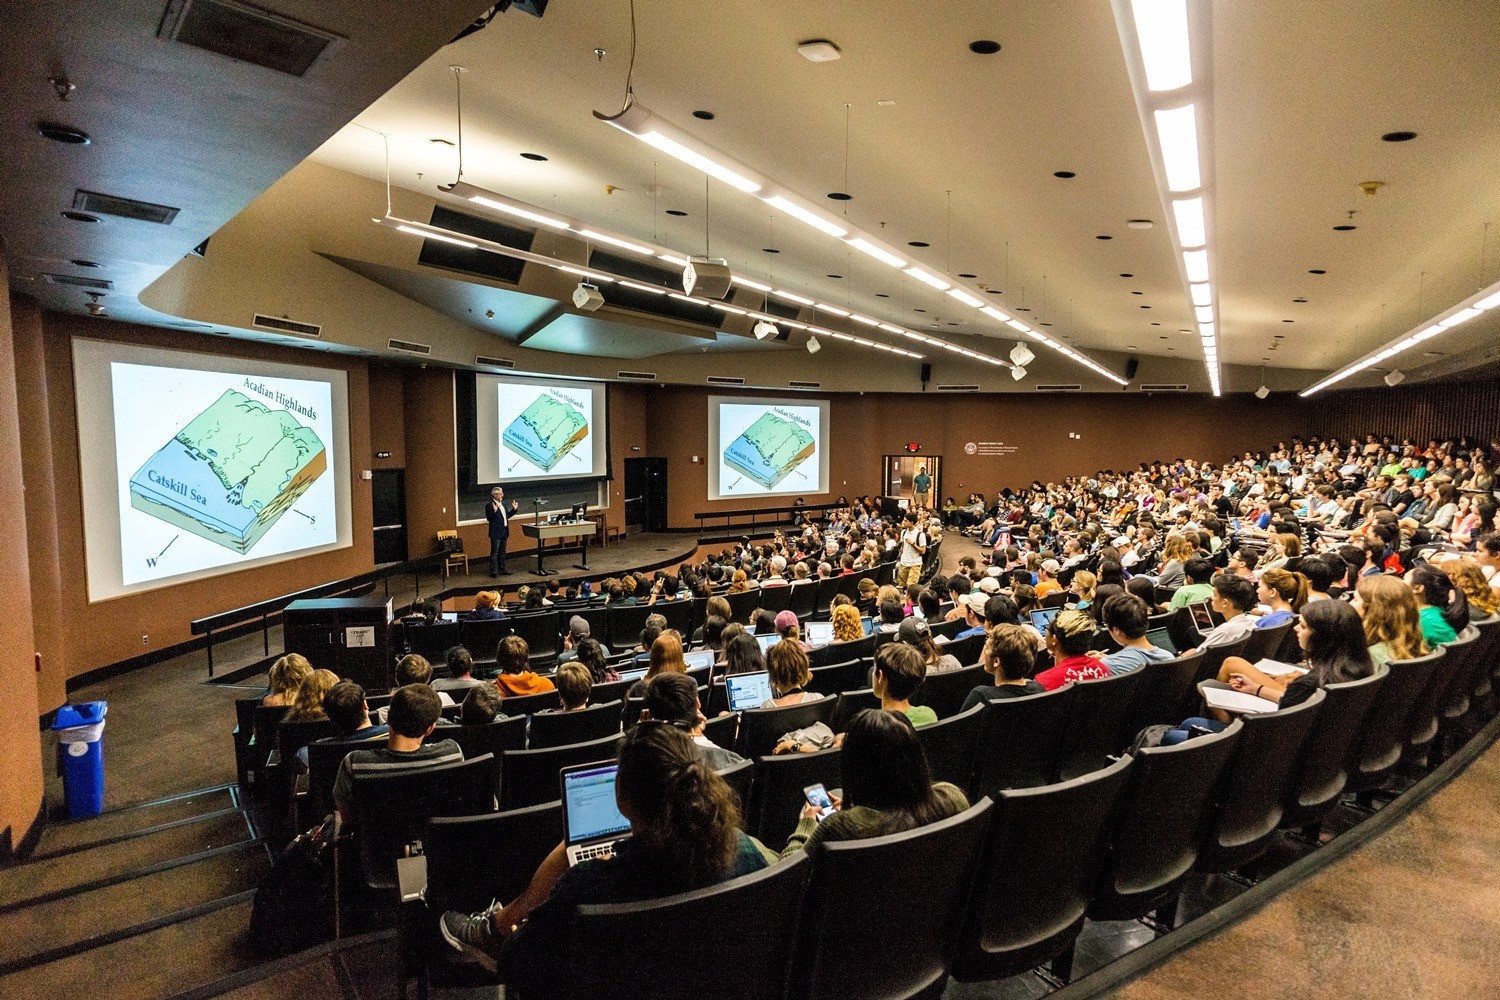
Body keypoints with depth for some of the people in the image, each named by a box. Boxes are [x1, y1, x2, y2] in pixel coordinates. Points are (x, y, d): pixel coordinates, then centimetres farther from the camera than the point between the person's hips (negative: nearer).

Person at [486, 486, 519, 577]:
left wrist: (514, 509, 10)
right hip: (496, 533, -8)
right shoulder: (489, 505, -14)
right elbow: (489, 519, -19)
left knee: (502, 552, 15)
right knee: (494, 552, -3)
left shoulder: (504, 504, 11)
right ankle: (493, 571, 0)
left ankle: (502, 569, 24)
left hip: (504, 532, 8)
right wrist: (494, 511, -32)